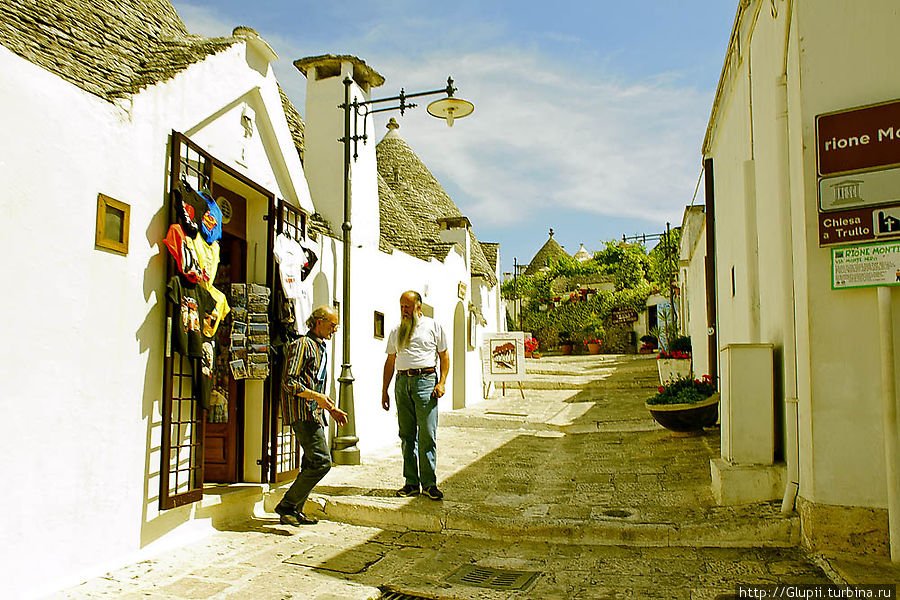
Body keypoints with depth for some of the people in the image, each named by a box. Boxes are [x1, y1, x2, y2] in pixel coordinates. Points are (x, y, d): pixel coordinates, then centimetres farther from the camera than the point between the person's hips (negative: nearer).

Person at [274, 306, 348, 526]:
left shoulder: (320, 348, 22)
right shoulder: (302, 345, -8)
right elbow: (289, 382, -16)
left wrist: (331, 409, 20)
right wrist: (316, 397, -22)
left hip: (314, 414, 10)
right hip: (302, 412, -10)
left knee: (312, 464, 11)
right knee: (322, 461, -15)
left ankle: (295, 511, 19)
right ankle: (287, 505, -6)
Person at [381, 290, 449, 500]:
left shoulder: (433, 327, 6)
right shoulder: (396, 331, 17)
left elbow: (444, 356, 6)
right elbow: (390, 361, 19)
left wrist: (441, 383, -6)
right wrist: (384, 391, 14)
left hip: (425, 380, -4)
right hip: (402, 382, 4)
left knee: (427, 436, -5)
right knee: (407, 436, 7)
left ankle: (429, 483, 2)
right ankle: (411, 483, 14)